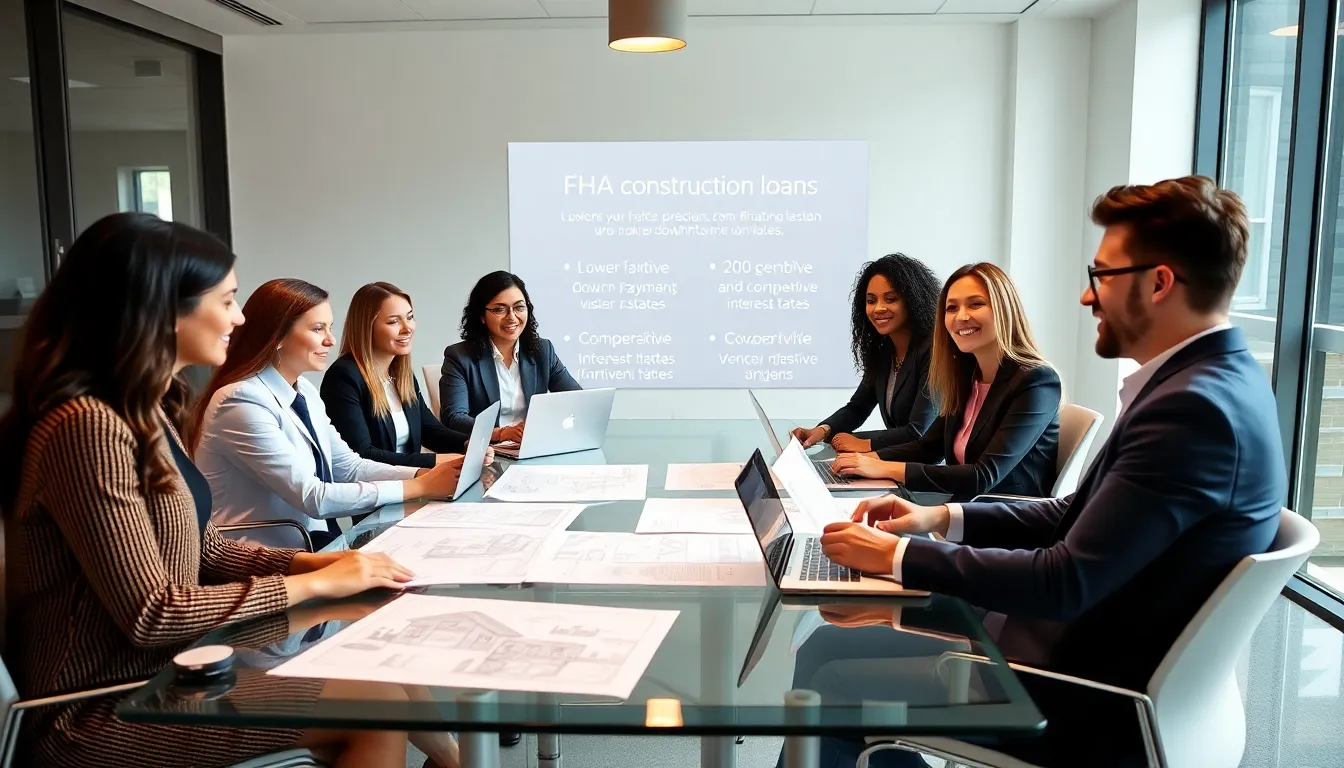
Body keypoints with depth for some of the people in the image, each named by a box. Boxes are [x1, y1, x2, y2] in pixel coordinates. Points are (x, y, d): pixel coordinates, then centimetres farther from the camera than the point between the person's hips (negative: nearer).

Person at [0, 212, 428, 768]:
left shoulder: (146, 411, 6)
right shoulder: (87, 427, -24)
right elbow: (149, 615, -23)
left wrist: (315, 560, -3)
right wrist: (315, 583, -15)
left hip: (163, 670, 8)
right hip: (105, 712, -8)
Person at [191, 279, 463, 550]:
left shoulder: (305, 391, 7)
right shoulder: (242, 402, -19)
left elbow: (348, 466, 7)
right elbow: (312, 497, -22)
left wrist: (426, 474, -9)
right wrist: (419, 487, -19)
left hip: (312, 540, 7)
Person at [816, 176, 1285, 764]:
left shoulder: (1196, 407, -25)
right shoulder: (1206, 379, 7)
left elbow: (1068, 582, -27)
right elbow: (1076, 516, 12)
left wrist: (898, 555, -19)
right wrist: (942, 518, 1)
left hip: (1087, 684, -9)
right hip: (1077, 639, 9)